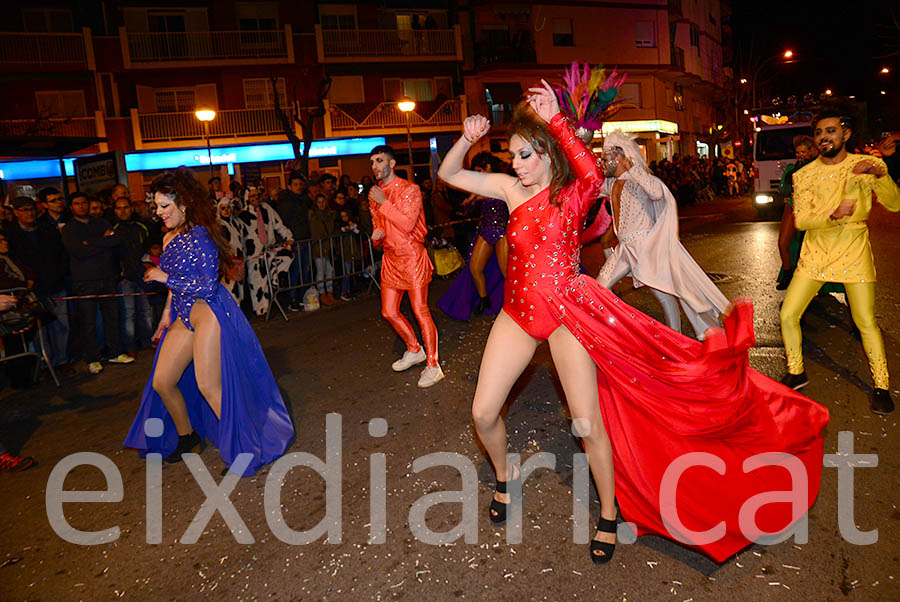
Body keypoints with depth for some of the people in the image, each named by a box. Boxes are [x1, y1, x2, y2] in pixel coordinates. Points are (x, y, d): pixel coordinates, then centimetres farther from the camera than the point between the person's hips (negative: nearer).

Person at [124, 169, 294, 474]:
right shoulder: (170, 237, 12)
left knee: (208, 386, -8)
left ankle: (242, 446, 8)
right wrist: (166, 315, 22)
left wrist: (165, 278, -13)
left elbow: (208, 288, -19)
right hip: (183, 316, 9)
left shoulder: (200, 236, -15)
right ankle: (186, 437, 33)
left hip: (208, 312, -9)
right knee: (161, 383, 10)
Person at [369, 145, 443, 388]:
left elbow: (408, 224, -20)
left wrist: (384, 203, -18)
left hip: (412, 256, -7)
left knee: (420, 311, -8)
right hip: (390, 258, 8)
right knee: (388, 312, 9)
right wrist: (377, 235, -1)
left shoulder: (409, 189, -9)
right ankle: (414, 350, 30)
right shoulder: (375, 194, 13)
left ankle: (433, 365, 1)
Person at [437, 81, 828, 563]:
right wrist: (467, 139, -9)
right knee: (483, 412, 3)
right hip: (519, 312, 4)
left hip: (567, 311, -4)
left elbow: (593, 175, -31)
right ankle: (505, 476, 35)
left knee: (589, 424, -3)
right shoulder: (511, 188, 5)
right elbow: (448, 174, 8)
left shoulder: (572, 193, -6)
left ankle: (610, 514, 21)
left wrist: (556, 120, -30)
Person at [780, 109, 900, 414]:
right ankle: (796, 373, 20)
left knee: (866, 322, 0)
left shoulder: (866, 166, -2)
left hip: (853, 254, -1)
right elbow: (801, 219, -10)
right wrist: (833, 214, -28)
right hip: (815, 254, 2)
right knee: (788, 315, -2)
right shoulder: (804, 175, -1)